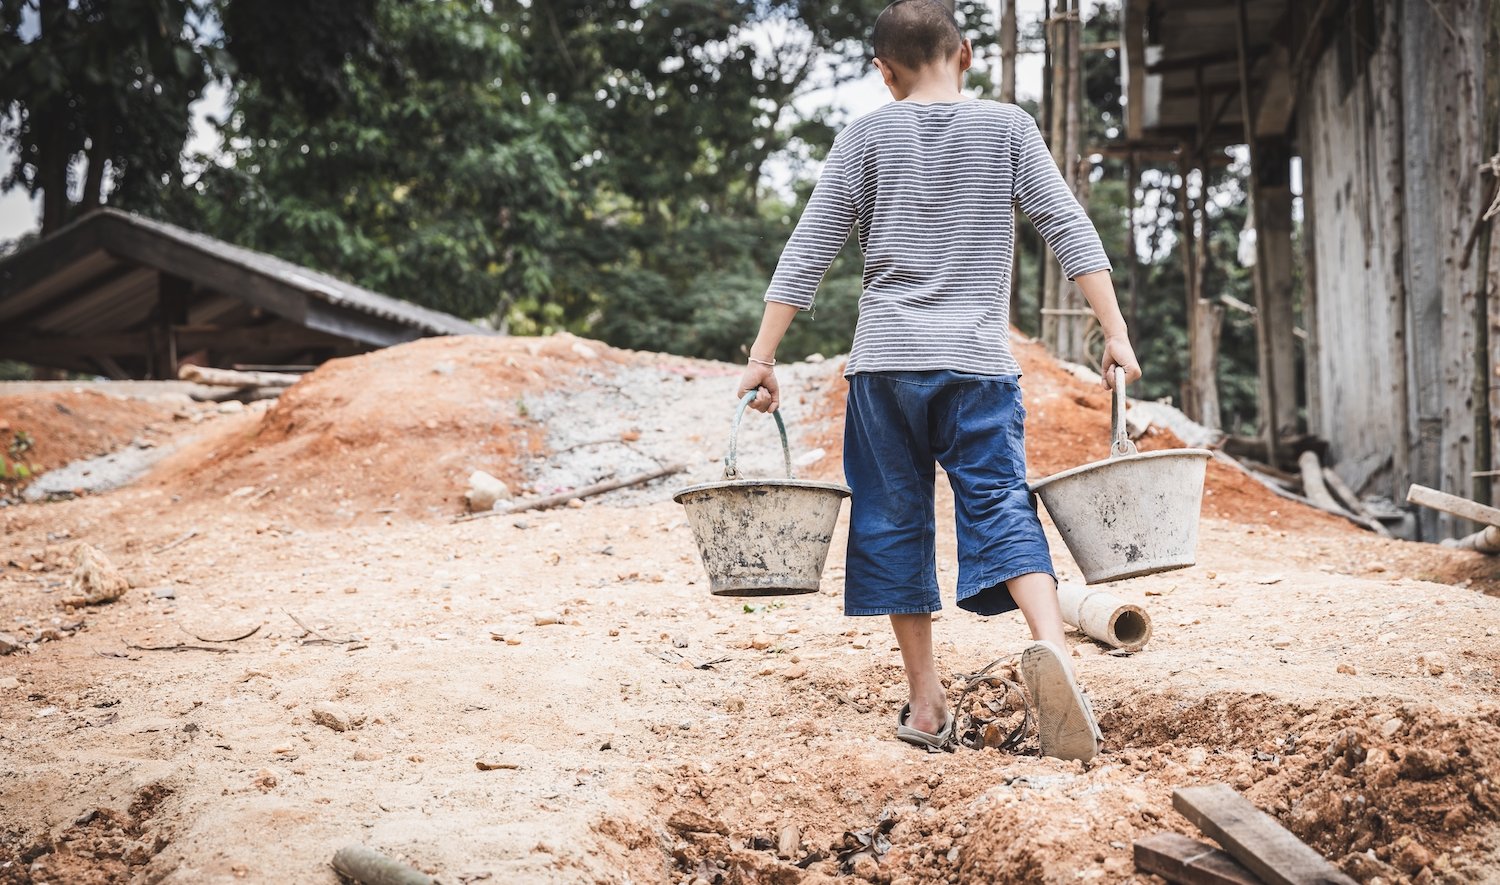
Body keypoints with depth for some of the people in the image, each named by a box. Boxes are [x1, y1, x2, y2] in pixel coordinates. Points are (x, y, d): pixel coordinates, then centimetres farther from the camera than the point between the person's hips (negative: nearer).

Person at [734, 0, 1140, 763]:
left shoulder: (866, 137, 6)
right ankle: (1050, 647, -33)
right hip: (979, 361, 0)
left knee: (895, 523, 8)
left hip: (886, 362, 1)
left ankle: (926, 705, 9)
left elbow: (807, 252, 2)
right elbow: (1069, 230, -1)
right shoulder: (1007, 128, 6)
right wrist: (1114, 333, -1)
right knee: (1000, 508, -4)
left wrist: (761, 357, 4)